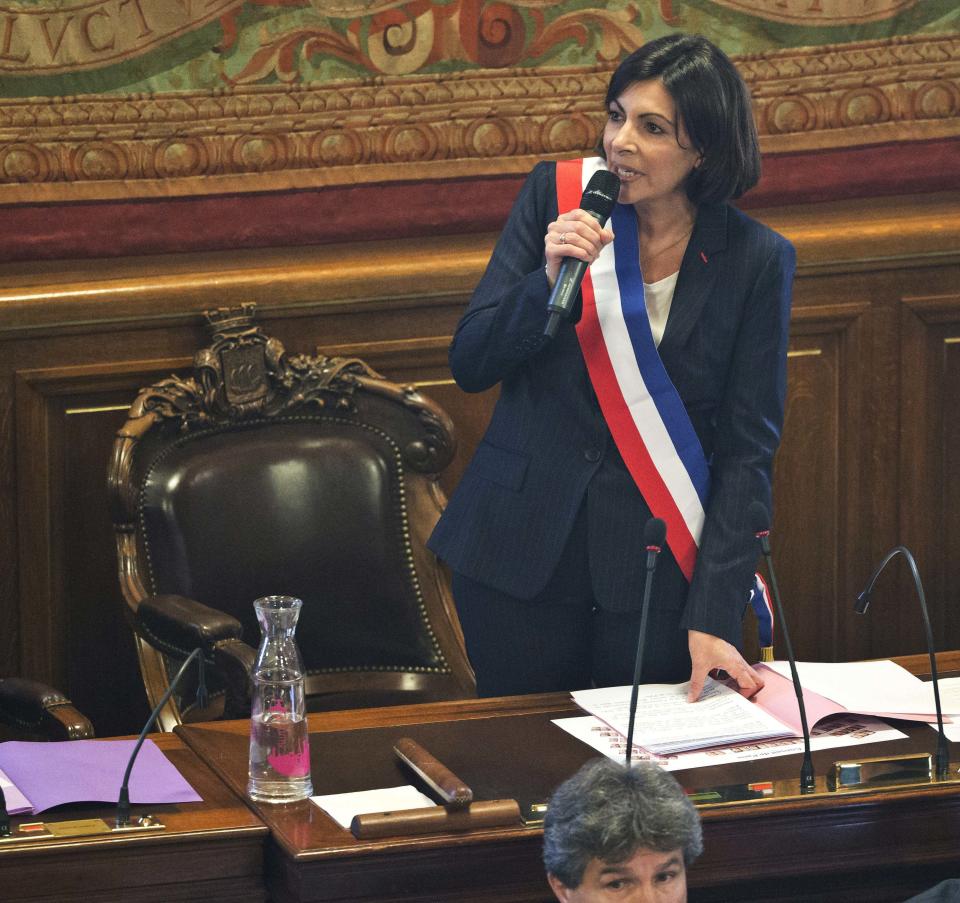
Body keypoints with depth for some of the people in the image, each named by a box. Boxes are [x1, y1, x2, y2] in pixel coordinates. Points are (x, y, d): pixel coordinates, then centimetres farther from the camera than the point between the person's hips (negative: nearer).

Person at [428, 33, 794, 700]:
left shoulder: (757, 260, -5)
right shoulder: (556, 194, -1)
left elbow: (747, 450, -5)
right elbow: (470, 364, 0)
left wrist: (713, 616, -13)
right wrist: (549, 280, -20)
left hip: (660, 572, -1)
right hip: (521, 555, 1)